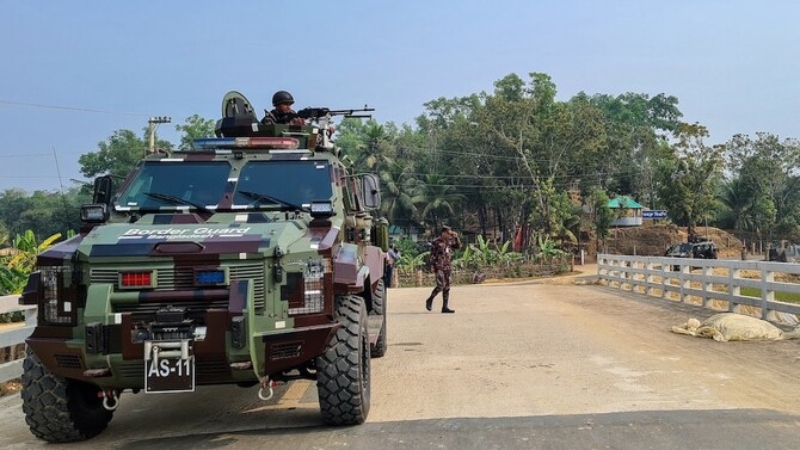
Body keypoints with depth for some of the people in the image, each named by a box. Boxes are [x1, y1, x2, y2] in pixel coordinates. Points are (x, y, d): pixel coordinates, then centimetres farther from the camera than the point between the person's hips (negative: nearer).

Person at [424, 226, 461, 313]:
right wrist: (432, 266, -12)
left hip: (447, 267, 7)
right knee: (440, 286, -15)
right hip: (439, 267, -7)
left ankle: (445, 307, 6)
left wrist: (456, 237, 3)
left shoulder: (449, 241, 12)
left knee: (447, 287, 4)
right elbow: (432, 255, -7)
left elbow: (459, 246, 17)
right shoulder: (436, 242, -5)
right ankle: (430, 300, 7)